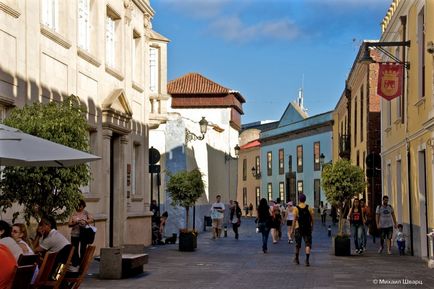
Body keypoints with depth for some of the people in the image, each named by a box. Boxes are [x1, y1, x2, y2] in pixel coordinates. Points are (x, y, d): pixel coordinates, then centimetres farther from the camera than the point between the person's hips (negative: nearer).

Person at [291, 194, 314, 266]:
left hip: (298, 228, 0)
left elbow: (294, 220, -9)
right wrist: (312, 226, 15)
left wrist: (292, 229, -3)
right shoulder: (309, 208, -1)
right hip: (307, 228, 0)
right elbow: (312, 219, 1)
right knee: (308, 244, 0)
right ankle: (307, 260, -14)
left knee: (298, 244, 14)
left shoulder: (296, 208, -6)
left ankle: (296, 259, 29)